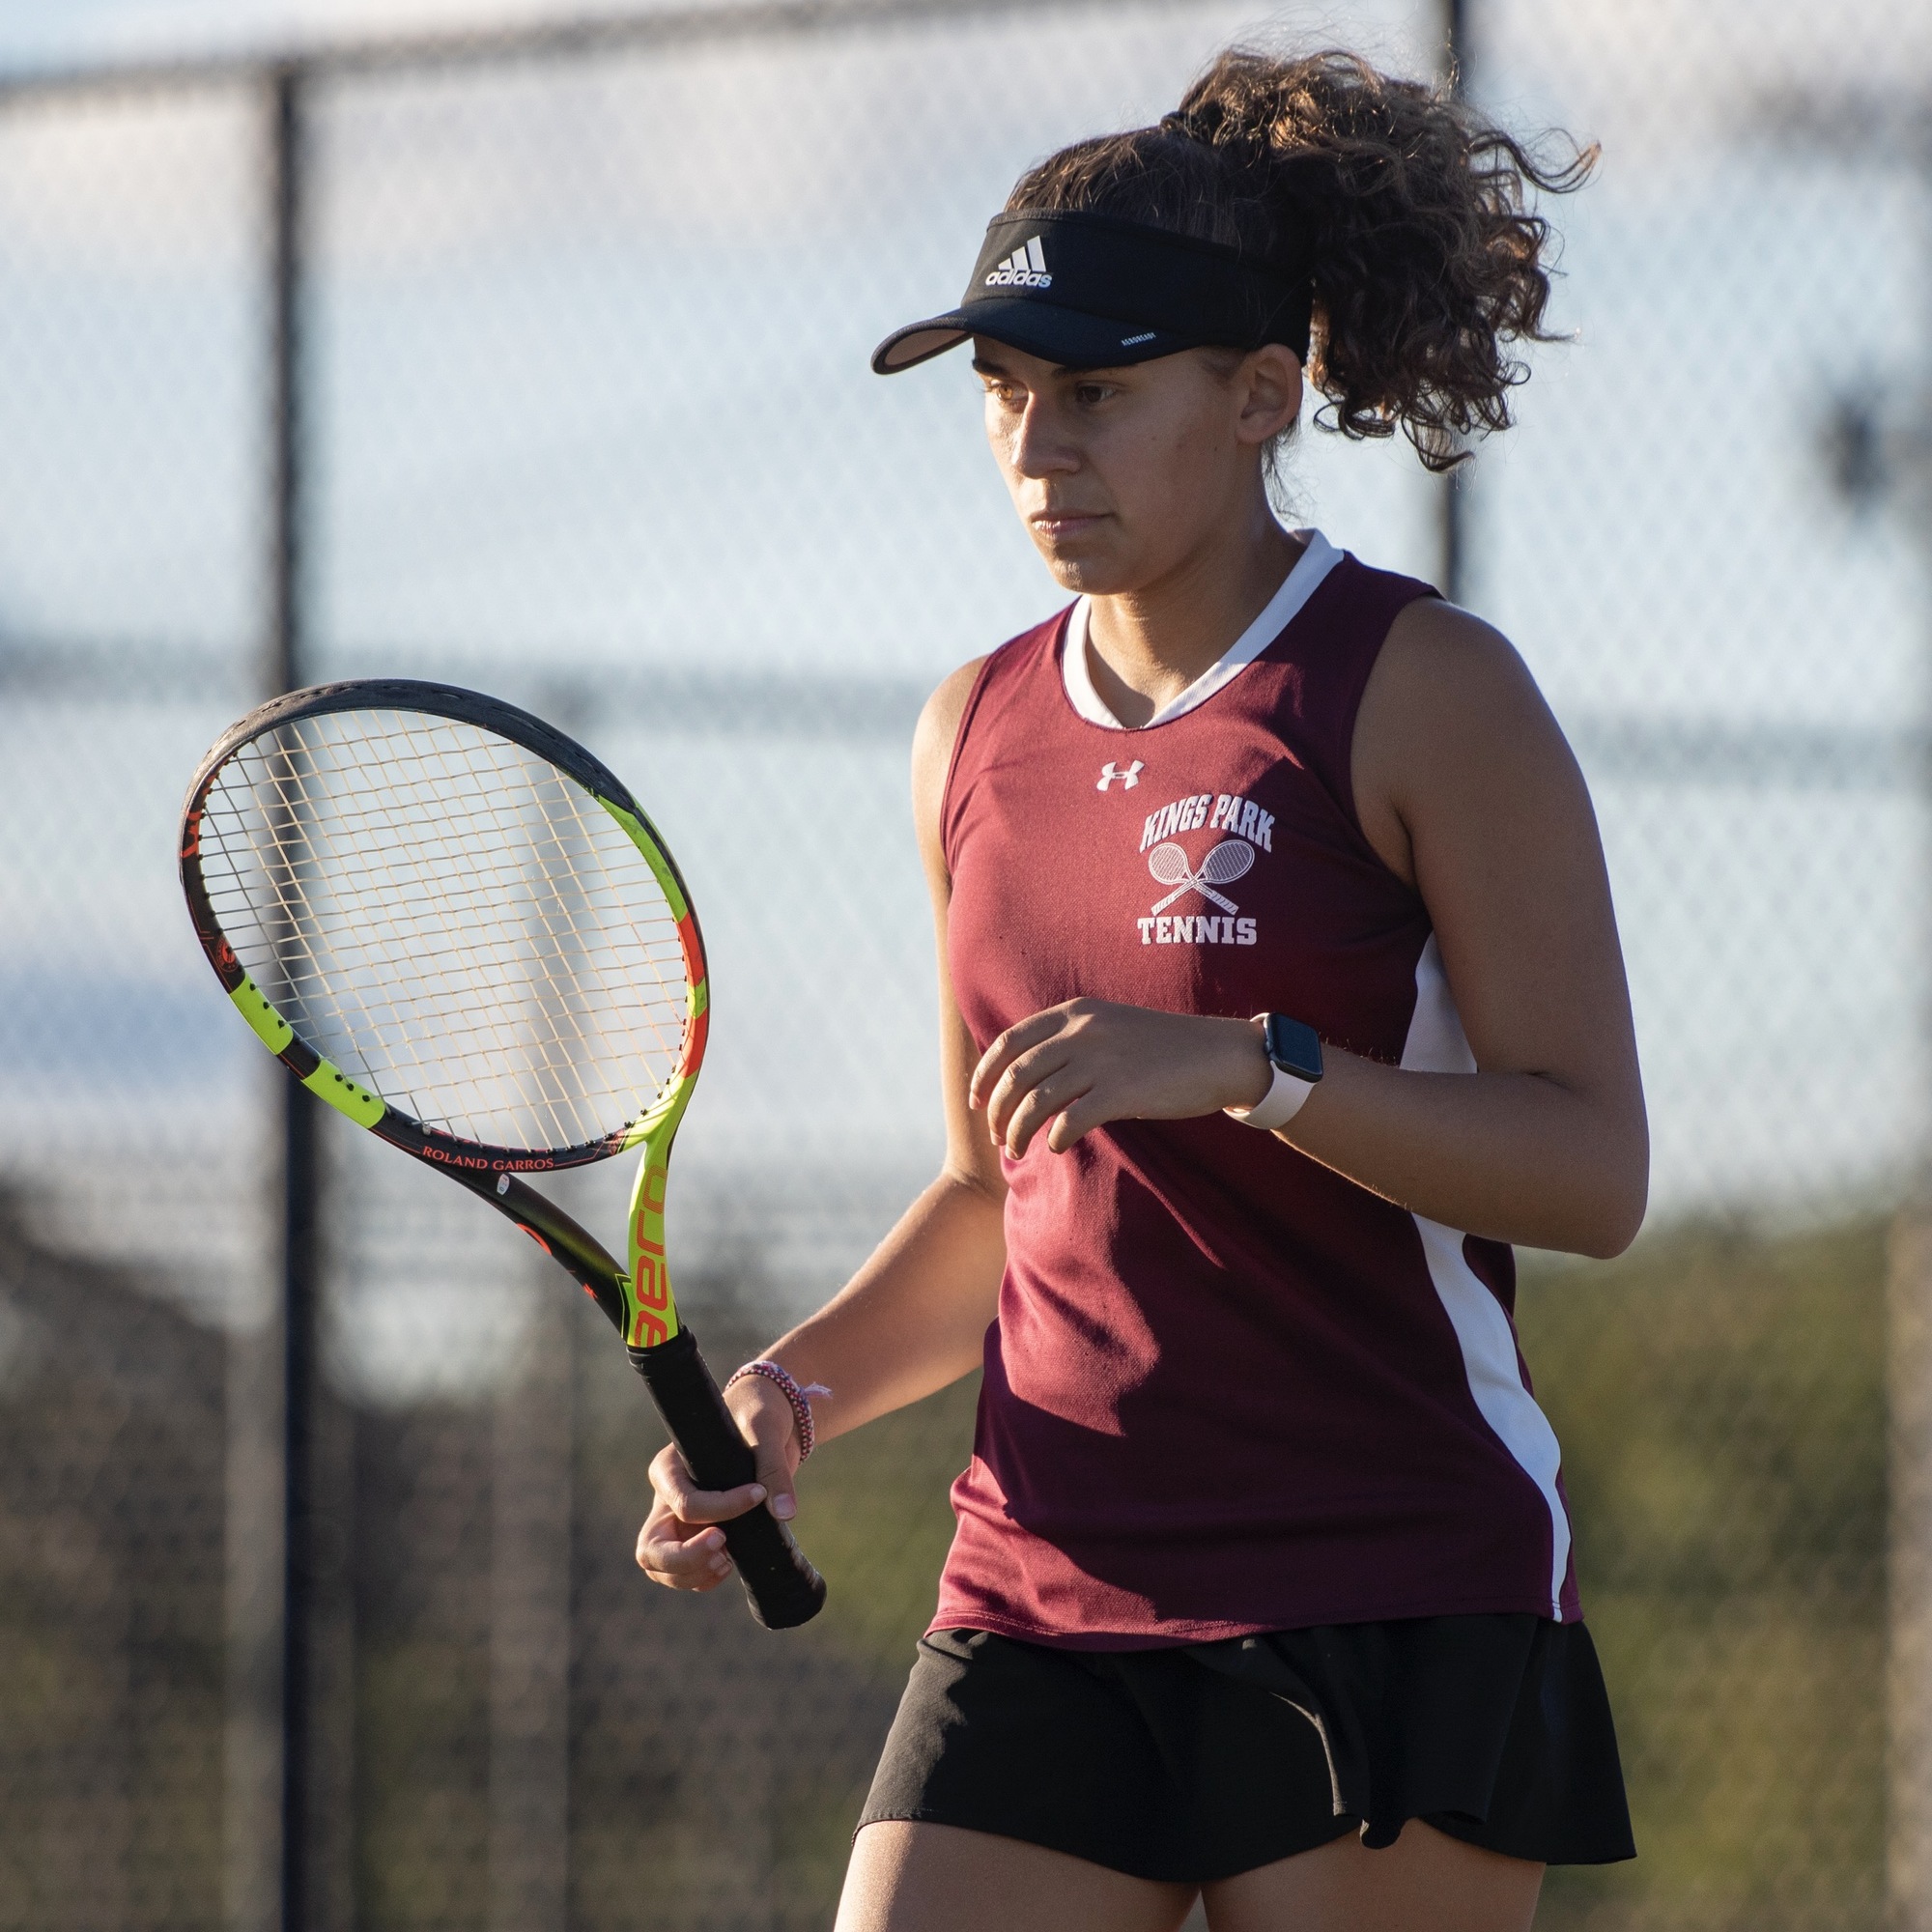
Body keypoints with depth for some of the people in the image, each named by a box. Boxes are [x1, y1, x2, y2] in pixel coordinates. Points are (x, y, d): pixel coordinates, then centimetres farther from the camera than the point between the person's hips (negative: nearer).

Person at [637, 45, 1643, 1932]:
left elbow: (1593, 1167, -12)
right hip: (1043, 1598, 5)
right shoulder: (976, 732, 13)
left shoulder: (1422, 693, -5)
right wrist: (795, 1393, 6)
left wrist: (1241, 1063, -24)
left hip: (1392, 1614, -5)